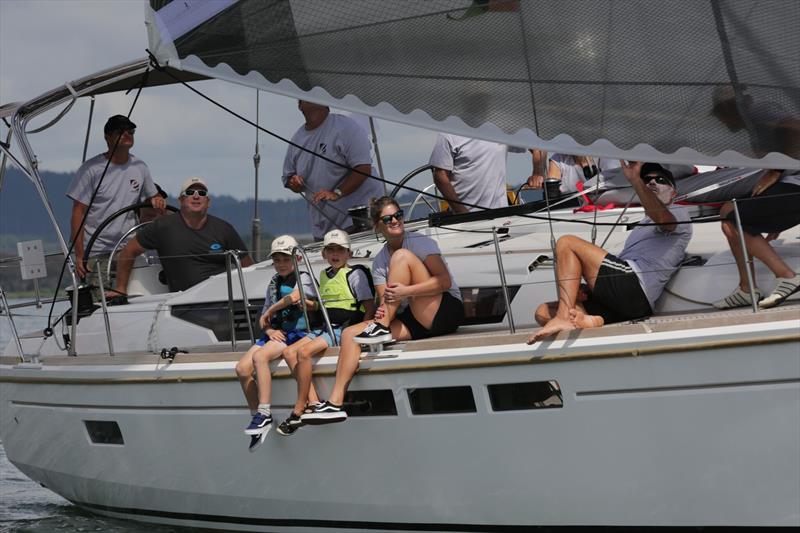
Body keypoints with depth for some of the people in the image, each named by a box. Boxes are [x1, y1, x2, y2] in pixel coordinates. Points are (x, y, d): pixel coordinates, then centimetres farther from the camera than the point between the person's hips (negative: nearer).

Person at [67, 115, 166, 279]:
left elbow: (153, 196, 26)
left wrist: (157, 201, -2)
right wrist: (79, 255, -12)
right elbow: (78, 213, -6)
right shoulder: (91, 169, -5)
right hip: (96, 252, -4)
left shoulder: (140, 168, 10)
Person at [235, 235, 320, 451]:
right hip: (276, 333, 7)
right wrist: (269, 329, -2)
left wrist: (268, 313, -8)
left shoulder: (303, 278, 1)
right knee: (242, 368, -15)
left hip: (297, 333, -7)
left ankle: (264, 414, -31)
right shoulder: (274, 283, 21)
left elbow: (294, 297, -21)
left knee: (259, 356, -32)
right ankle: (256, 416, -5)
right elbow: (264, 318, 21)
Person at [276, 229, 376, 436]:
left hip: (345, 329, -8)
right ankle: (313, 402, -17)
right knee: (289, 352, -9)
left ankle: (298, 412, -22)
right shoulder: (324, 275, 17)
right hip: (326, 329, 8)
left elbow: (370, 308, -9)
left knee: (304, 351, -26)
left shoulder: (355, 274, -5)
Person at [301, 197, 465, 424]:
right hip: (413, 322, 6)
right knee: (350, 334, -9)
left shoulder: (420, 242, -4)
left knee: (402, 256, -21)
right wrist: (382, 310, -22)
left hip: (447, 311, -6)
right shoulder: (379, 261, 12)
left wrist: (406, 291, -26)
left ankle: (382, 329, -20)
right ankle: (335, 403, -17)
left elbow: (445, 280, -16)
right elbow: (384, 300, 4)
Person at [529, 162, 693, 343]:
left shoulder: (679, 213, 13)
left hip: (634, 286, -9)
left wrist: (635, 180, -30)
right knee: (543, 312, -1)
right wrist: (589, 289, 10)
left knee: (567, 243, -9)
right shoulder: (643, 227, 40)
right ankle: (593, 321, -30)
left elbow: (663, 219, -16)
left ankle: (563, 318, -27)